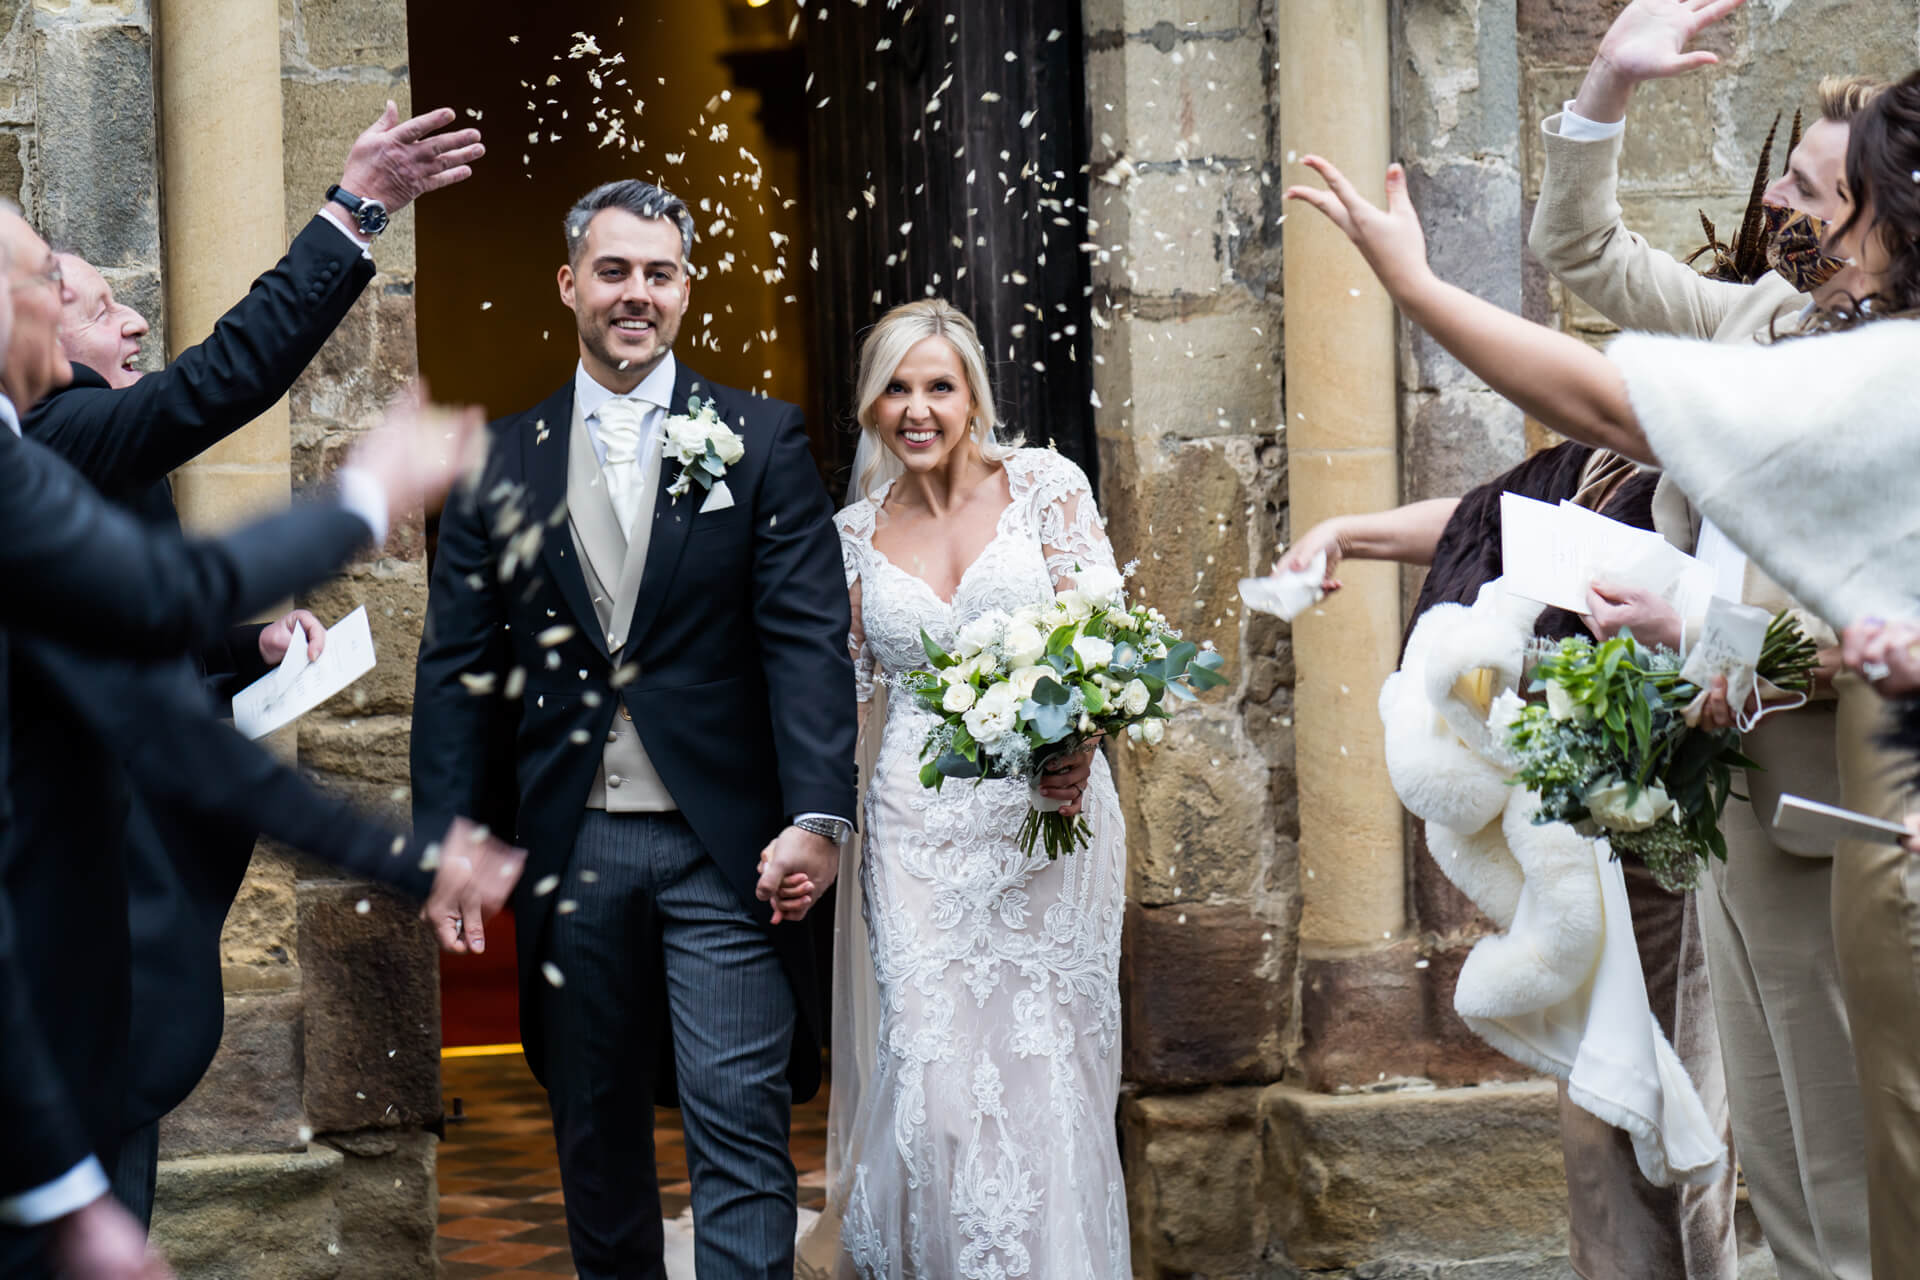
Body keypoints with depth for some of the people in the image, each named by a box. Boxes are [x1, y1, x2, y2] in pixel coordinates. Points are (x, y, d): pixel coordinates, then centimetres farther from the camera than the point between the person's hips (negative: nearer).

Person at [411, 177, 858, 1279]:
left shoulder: (762, 440, 2)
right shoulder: (501, 461, 8)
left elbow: (809, 641, -5)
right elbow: (457, 664, 6)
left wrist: (817, 817, -17)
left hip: (723, 847, -2)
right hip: (570, 848, 3)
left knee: (741, 1123, -6)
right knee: (595, 1135, 14)